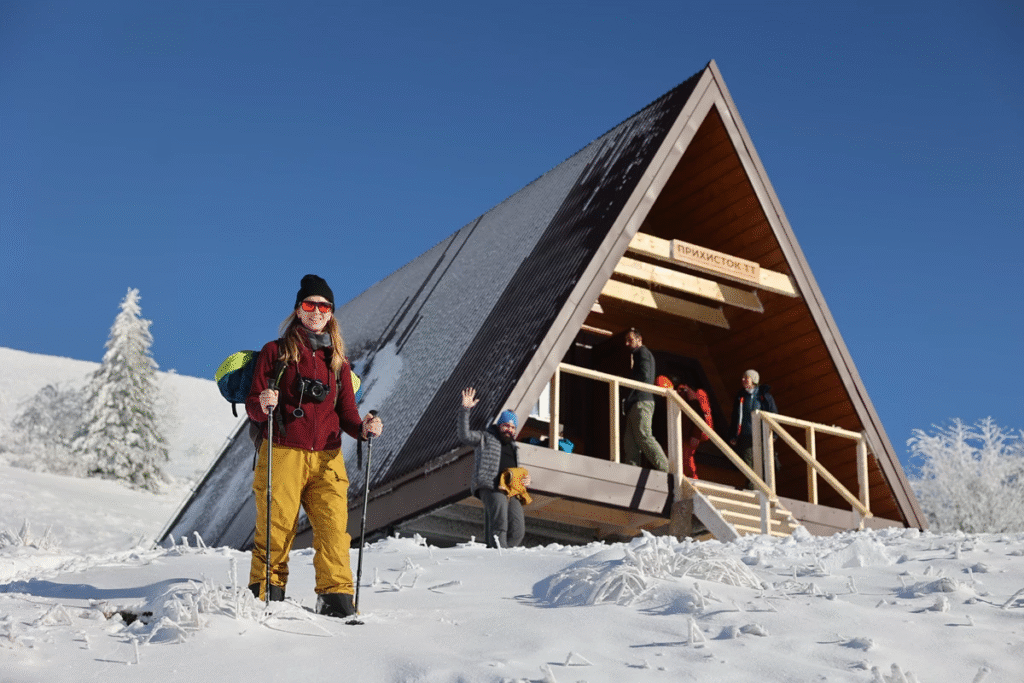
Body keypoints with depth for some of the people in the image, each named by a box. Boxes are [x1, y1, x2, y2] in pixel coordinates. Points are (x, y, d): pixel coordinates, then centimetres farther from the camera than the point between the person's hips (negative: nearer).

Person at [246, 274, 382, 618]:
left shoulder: (338, 361, 18)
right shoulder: (275, 352, 7)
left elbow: (346, 414, 16)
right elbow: (252, 404, 4)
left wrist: (363, 428, -5)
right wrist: (264, 406, -19)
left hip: (327, 458, 3)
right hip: (282, 455, -3)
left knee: (333, 527, -8)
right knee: (275, 529, -3)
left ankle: (336, 597, -4)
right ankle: (265, 595, 11)